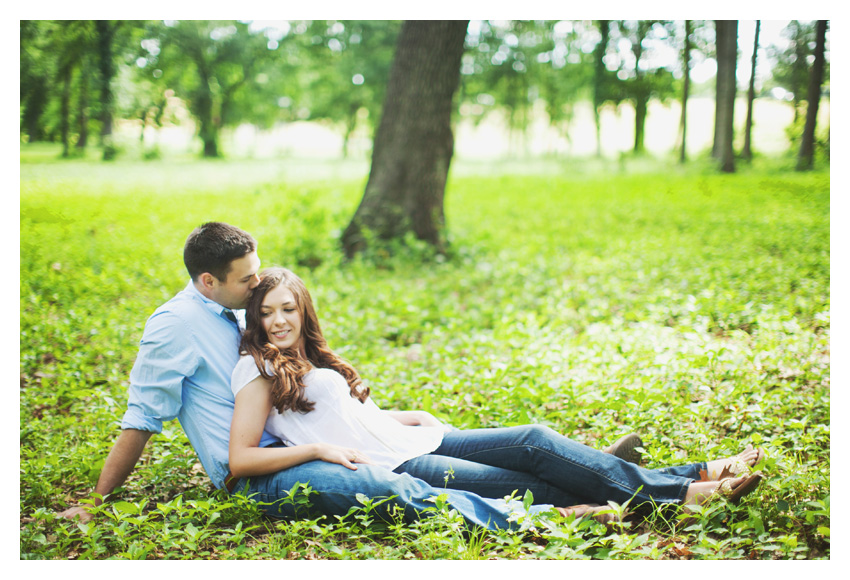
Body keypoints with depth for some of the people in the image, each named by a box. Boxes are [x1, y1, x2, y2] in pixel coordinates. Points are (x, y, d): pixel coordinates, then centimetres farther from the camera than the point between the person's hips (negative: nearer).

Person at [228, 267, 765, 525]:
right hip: (390, 469, -8)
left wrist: (413, 416, 13)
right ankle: (685, 493, -18)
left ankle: (693, 476, -11)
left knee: (535, 442, -10)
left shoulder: (314, 359, 20)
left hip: (413, 440, 8)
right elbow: (240, 461, -11)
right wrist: (318, 448, -18)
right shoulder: (258, 369, -4)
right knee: (516, 484, -19)